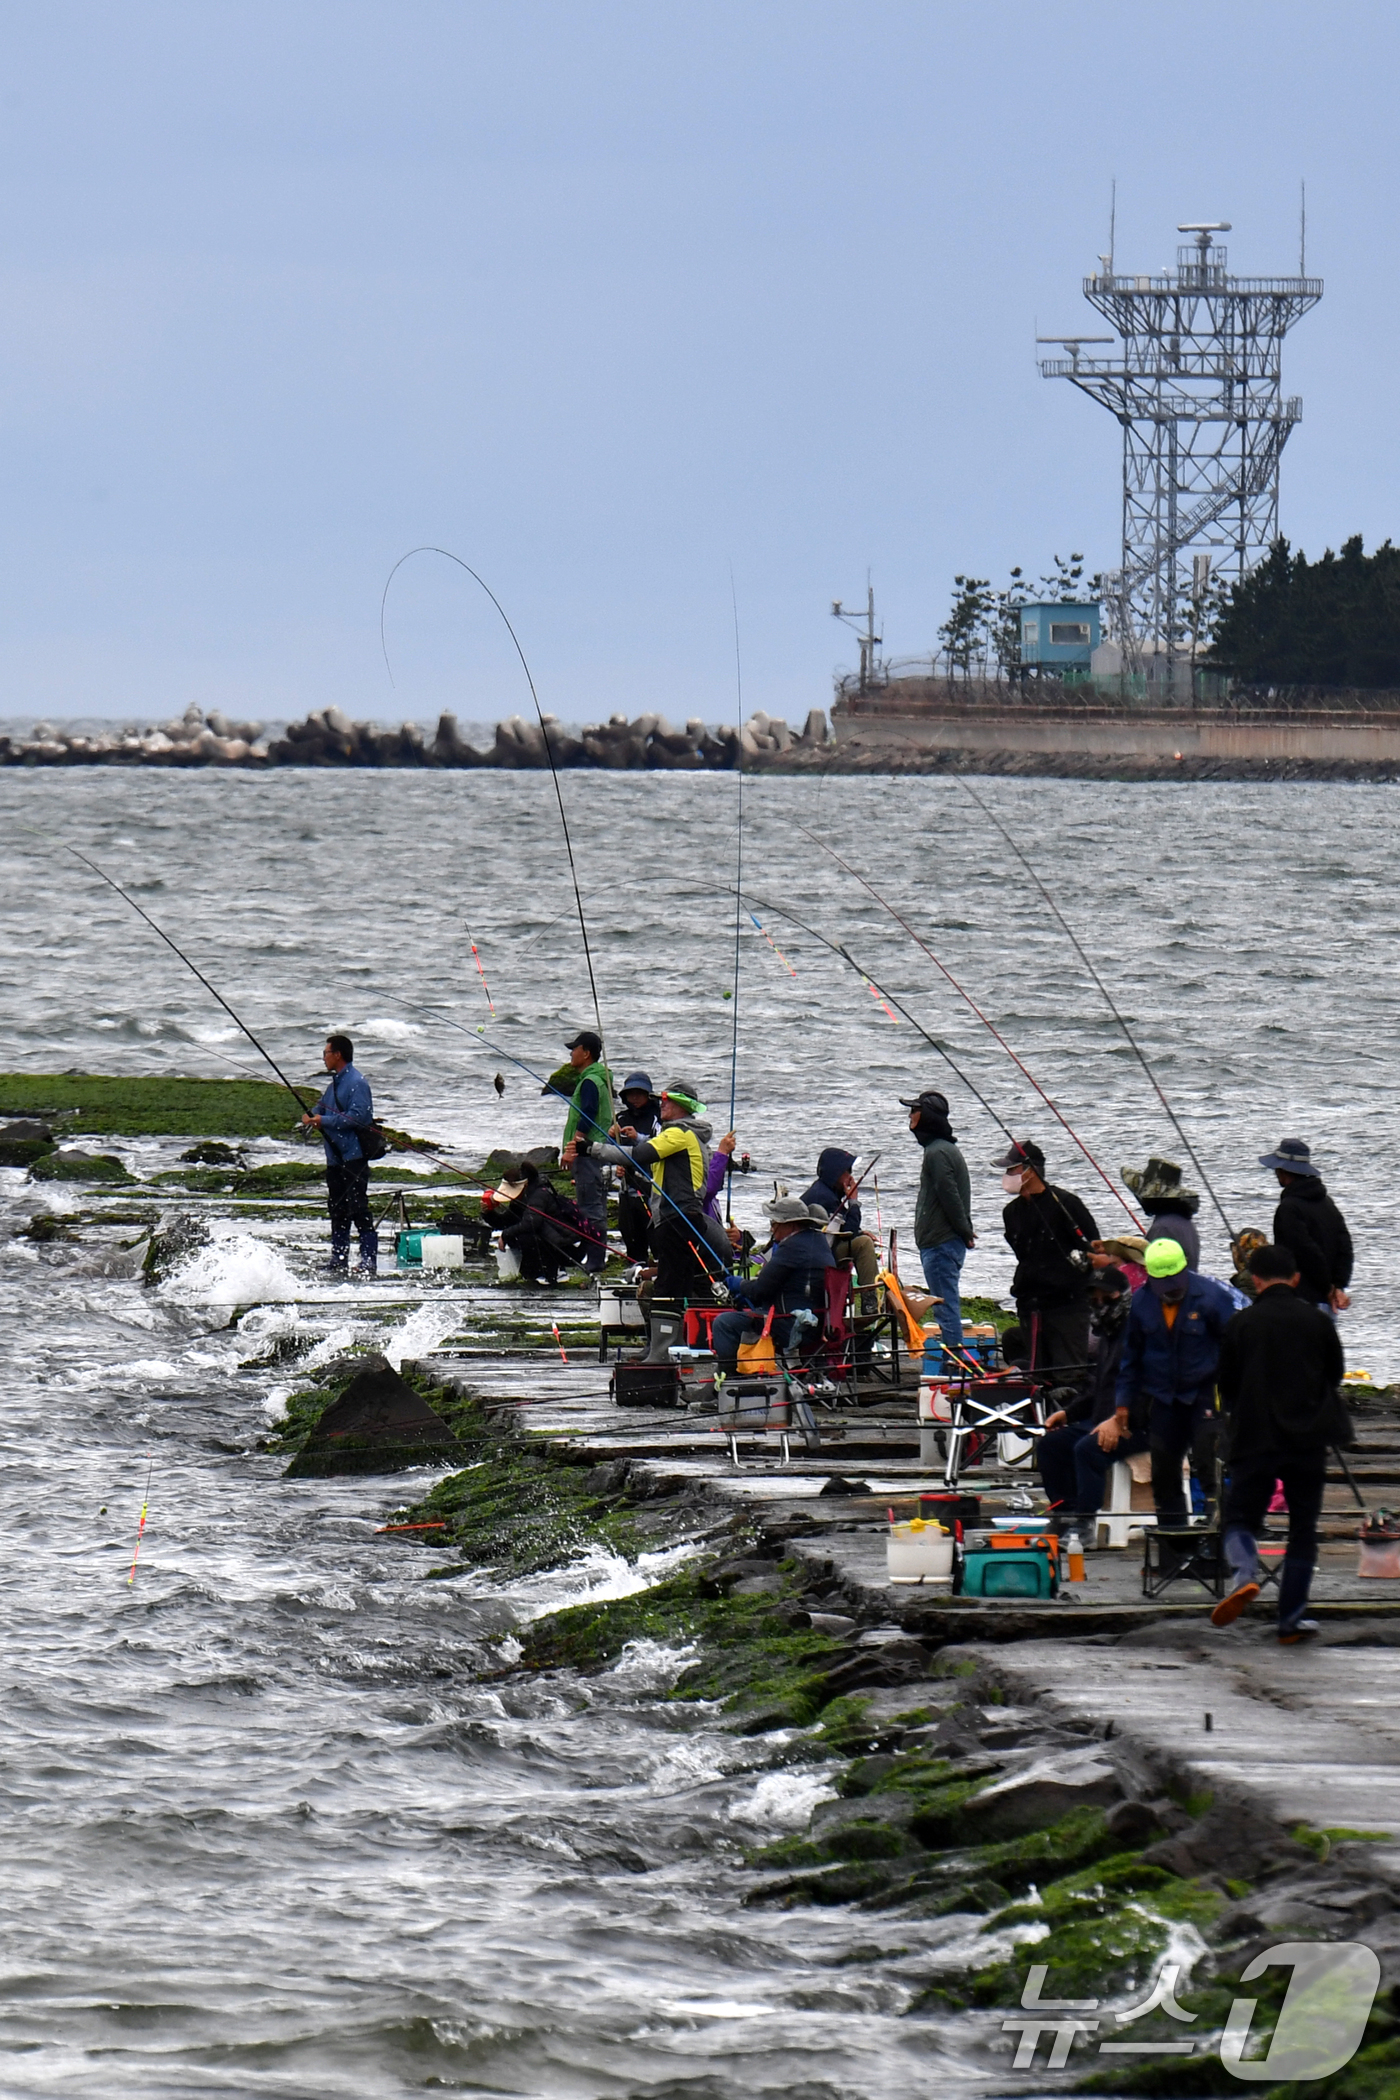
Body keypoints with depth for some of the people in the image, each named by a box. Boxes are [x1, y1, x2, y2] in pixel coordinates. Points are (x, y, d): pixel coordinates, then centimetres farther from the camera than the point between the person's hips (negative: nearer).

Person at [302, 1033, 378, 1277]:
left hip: (353, 1158, -10)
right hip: (335, 1157, 10)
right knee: (337, 1211, 12)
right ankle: (338, 1263, 18)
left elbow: (359, 1117, -21)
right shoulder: (334, 1084, 19)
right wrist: (311, 1118, 4)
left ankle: (368, 1264, -13)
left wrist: (324, 1121, -15)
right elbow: (320, 1109, 29)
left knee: (358, 1211, -12)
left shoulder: (357, 1083, -11)